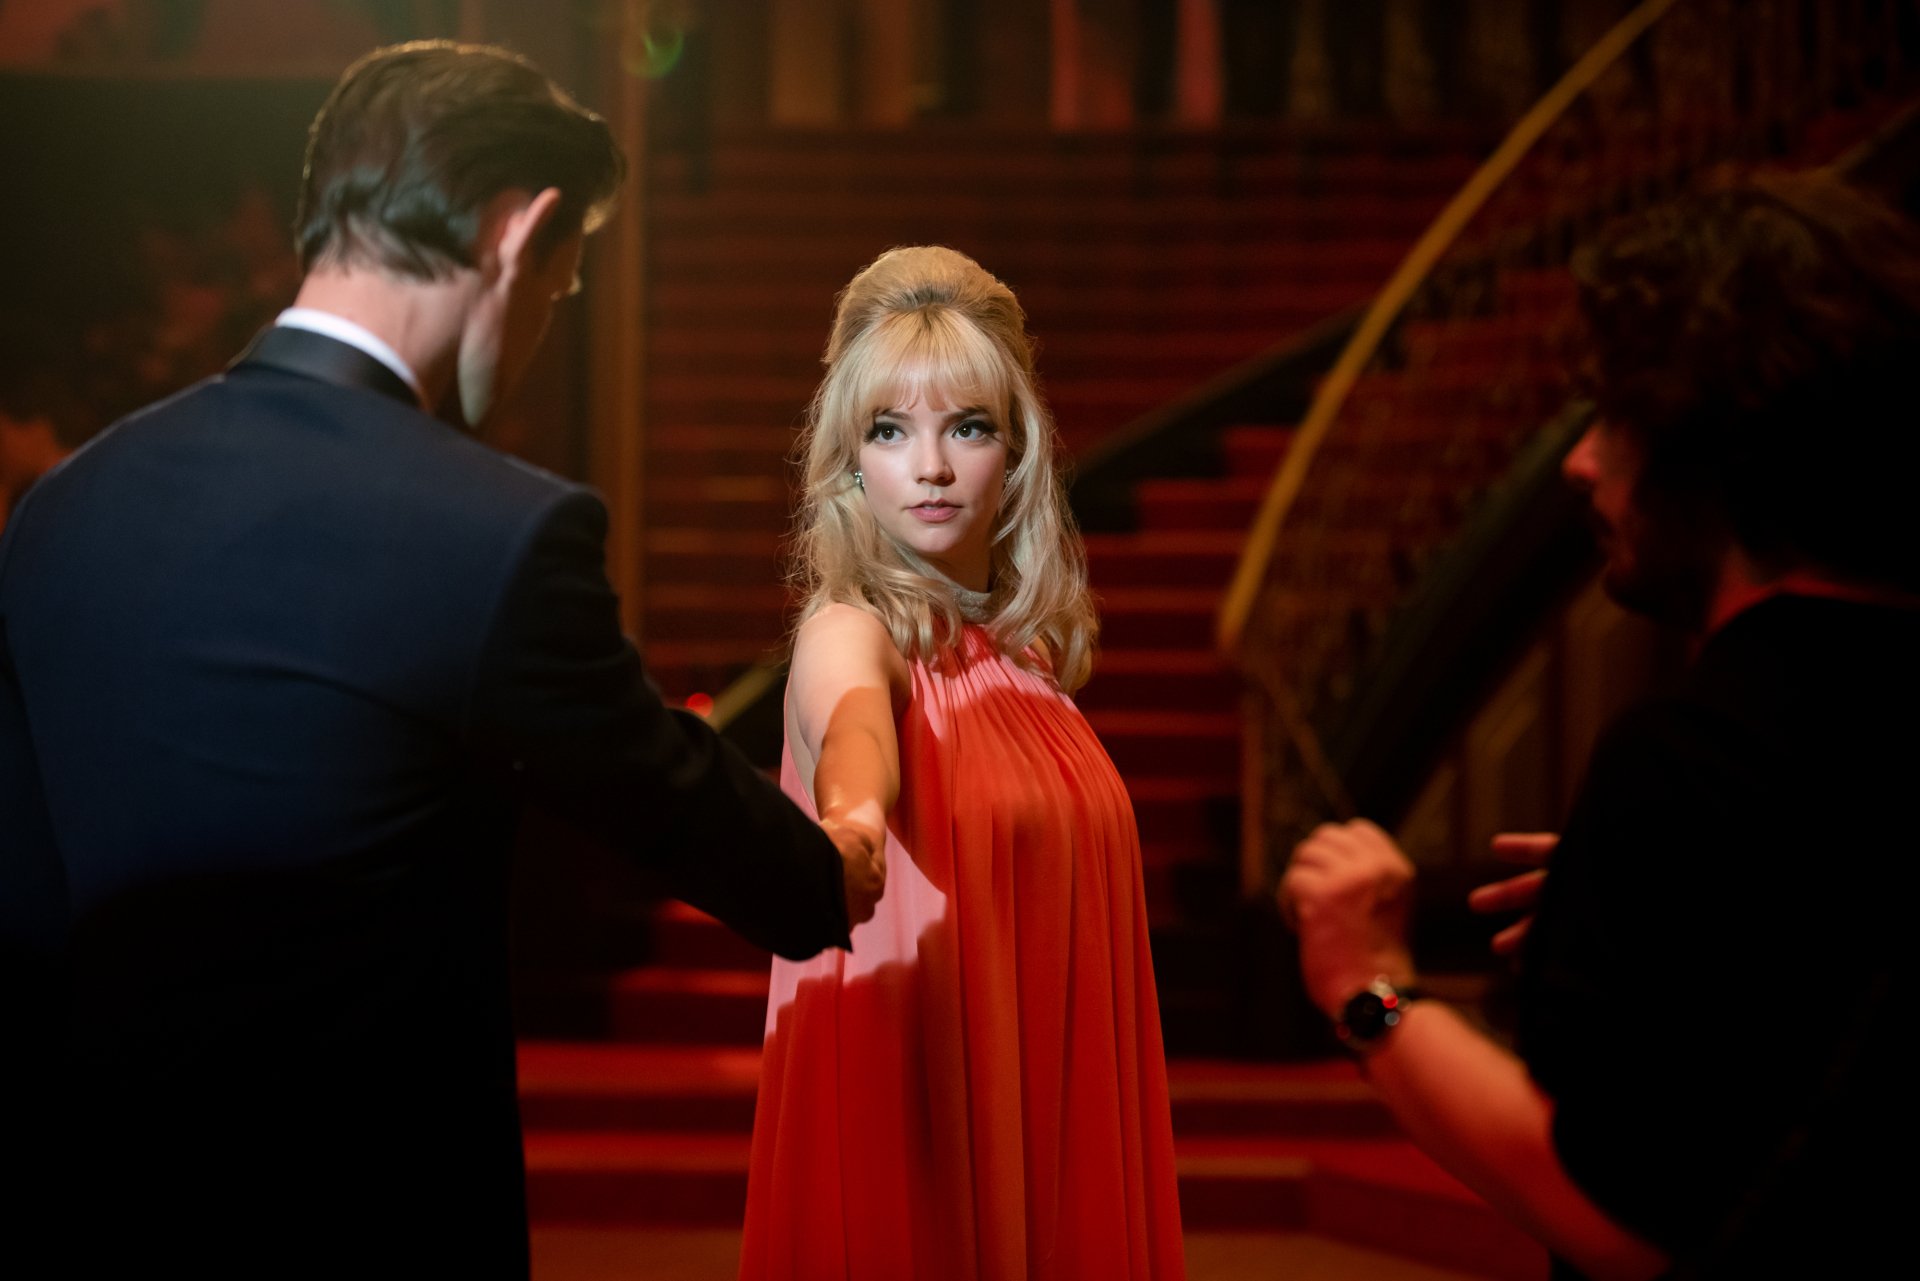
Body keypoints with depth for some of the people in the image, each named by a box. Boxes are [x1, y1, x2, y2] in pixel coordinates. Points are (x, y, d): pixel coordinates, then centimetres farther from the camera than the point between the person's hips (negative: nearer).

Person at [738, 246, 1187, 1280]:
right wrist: (851, 815, -57)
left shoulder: (1029, 641, 6)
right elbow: (852, 726, -35)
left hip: (1049, 1101, 6)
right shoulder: (850, 630, -11)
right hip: (910, 1102, -6)